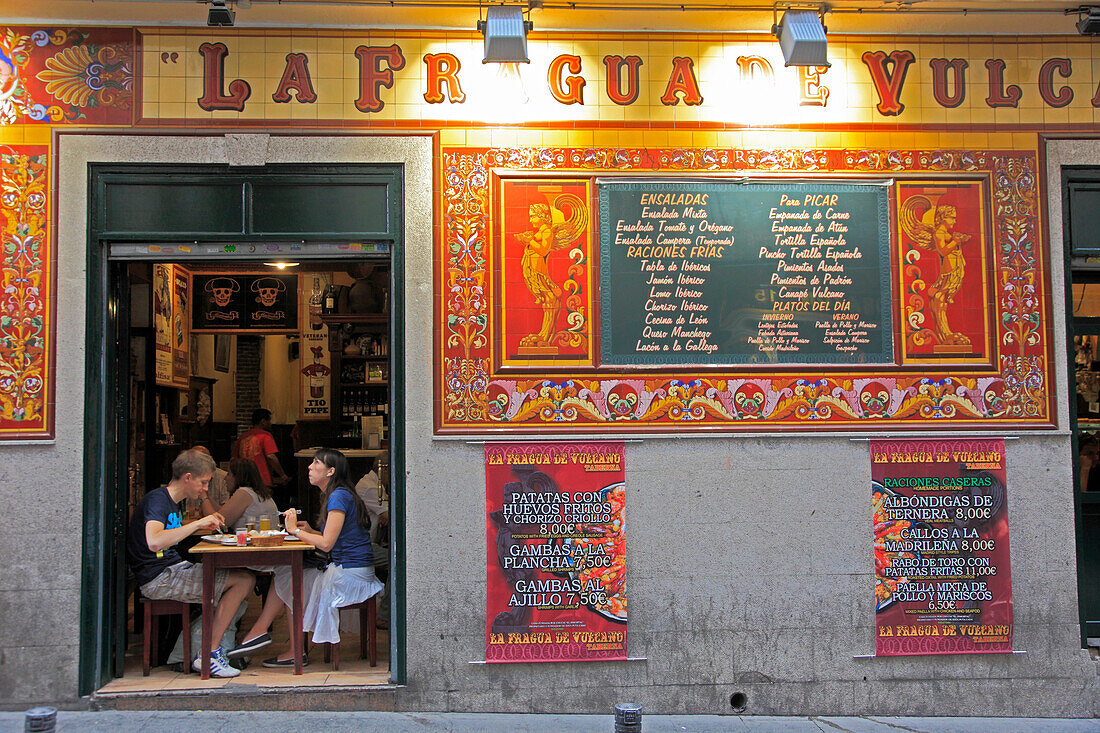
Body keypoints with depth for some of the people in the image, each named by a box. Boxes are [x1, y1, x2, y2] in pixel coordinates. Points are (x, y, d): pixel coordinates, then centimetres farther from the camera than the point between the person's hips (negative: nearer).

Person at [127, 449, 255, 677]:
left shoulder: (172, 502, 19)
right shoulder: (157, 499, -12)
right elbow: (154, 542, -31)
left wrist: (204, 527, 18)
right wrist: (197, 523, -26)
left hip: (174, 570, 10)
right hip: (158, 579, -10)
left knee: (244, 579, 0)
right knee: (243, 580, -17)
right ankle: (207, 655, -15)